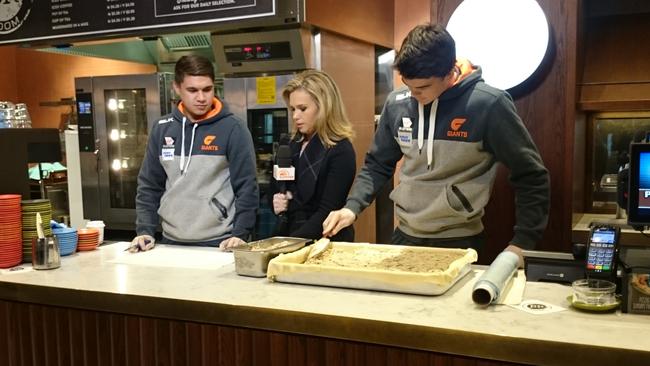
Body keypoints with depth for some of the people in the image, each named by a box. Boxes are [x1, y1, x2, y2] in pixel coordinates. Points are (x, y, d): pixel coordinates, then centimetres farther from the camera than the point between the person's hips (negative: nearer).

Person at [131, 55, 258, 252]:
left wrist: (240, 234, -15)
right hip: (172, 242, 4)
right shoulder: (162, 129, 5)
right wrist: (145, 230, 0)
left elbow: (246, 188, -7)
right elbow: (149, 185, 9)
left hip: (219, 244, -4)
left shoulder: (233, 129, -7)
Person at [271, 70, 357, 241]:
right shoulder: (293, 145, 10)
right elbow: (275, 190, 20)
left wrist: (289, 244, -17)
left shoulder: (340, 152, -10)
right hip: (288, 237, 6)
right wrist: (276, 203, -1)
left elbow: (327, 213, -14)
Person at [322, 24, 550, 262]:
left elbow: (531, 176, -8)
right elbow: (377, 166, 10)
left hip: (459, 242, -4)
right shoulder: (396, 104, -3)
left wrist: (523, 242, -11)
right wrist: (352, 207, -5)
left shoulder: (488, 104, -16)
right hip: (404, 236, 4)